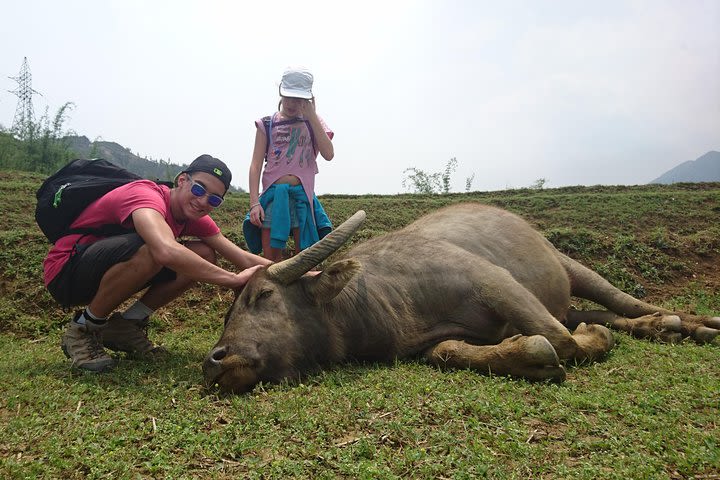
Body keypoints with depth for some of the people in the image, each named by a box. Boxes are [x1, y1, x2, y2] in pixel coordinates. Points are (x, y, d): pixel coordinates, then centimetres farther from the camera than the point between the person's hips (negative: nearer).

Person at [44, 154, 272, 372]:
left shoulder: (193, 217, -1)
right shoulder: (145, 195, -27)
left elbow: (242, 258, -3)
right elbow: (167, 251, -47)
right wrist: (234, 279, -41)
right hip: (65, 272, -8)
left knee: (204, 255, -7)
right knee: (152, 250, -36)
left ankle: (125, 325, 2)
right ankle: (82, 330, -13)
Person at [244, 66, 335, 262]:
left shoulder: (313, 121, 10)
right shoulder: (267, 124, 7)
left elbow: (328, 154, -7)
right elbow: (256, 165, 3)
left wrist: (311, 116, -8)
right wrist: (254, 202, -7)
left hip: (303, 194, 1)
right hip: (273, 194, 0)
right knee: (270, 259, 0)